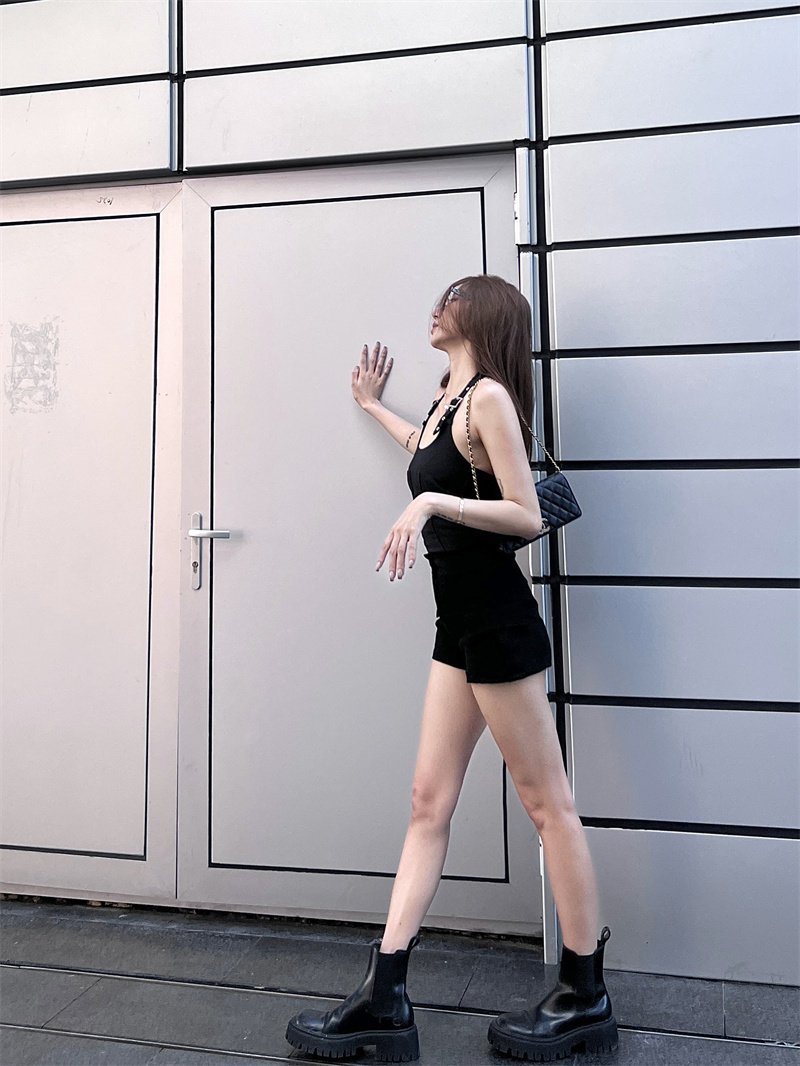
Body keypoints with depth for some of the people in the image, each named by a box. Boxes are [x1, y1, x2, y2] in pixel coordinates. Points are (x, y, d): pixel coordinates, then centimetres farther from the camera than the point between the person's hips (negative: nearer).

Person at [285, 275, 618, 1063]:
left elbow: (528, 517, -16)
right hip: (459, 624, 9)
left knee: (547, 805, 2)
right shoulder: (449, 399, 16)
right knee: (428, 804, 6)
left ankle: (585, 998, 17)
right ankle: (385, 998, 13)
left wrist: (431, 504, -24)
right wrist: (373, 407, 49)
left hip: (497, 622, -9)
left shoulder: (489, 396, -10)